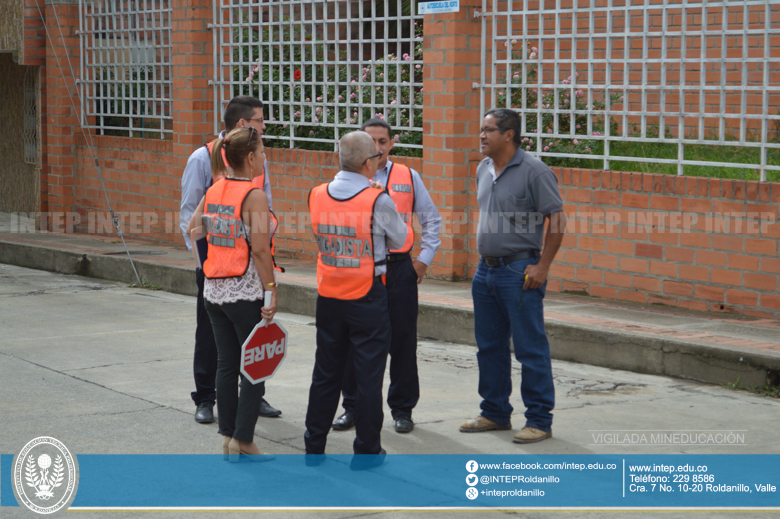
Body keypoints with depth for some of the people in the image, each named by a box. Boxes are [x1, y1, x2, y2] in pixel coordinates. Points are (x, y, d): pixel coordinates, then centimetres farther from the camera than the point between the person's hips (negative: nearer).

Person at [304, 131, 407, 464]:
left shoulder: (317, 196, -2)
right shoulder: (378, 201, -15)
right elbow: (398, 240, 0)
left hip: (328, 296, 5)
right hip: (367, 296, -5)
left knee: (326, 372, 15)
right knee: (369, 374, 4)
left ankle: (314, 445, 23)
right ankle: (366, 449, 9)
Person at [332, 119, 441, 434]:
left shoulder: (408, 177, 7)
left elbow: (432, 221, 13)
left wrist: (424, 259, 6)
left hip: (399, 269, 0)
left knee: (402, 339, 3)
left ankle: (402, 409, 15)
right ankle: (352, 407, 18)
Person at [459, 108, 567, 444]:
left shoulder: (534, 171, -12)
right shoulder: (483, 170, 11)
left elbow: (557, 220, -12)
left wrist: (541, 267, -15)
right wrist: (483, 255, 17)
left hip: (519, 271, -8)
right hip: (486, 269, 8)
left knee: (530, 348, -3)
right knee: (489, 346, 14)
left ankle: (539, 420, 3)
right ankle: (495, 414, 25)